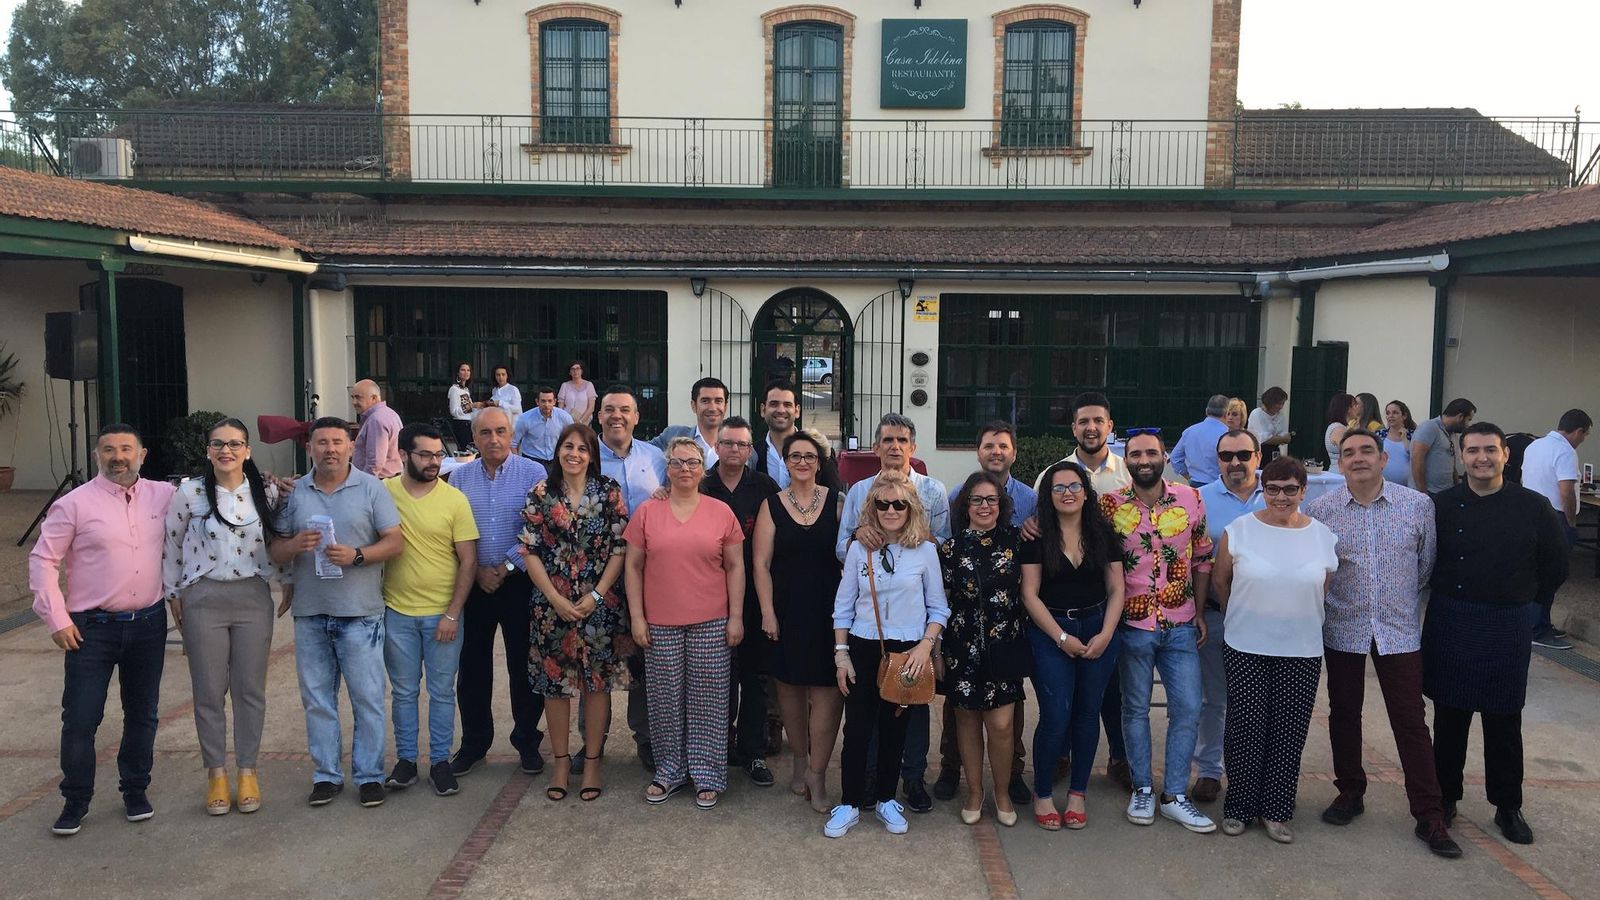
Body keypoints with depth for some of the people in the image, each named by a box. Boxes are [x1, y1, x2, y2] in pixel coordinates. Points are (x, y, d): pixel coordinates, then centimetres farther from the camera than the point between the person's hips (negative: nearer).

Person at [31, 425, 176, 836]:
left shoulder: (163, 496, 2)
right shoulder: (75, 504, -6)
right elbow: (42, 559, -4)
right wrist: (56, 619, -7)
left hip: (148, 623, 3)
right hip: (92, 628, -3)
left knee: (143, 715, 12)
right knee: (80, 720, 2)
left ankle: (136, 791, 28)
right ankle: (75, 801, 18)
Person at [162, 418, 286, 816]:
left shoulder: (267, 492, 0)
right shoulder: (190, 493, -4)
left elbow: (279, 540, 13)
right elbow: (170, 545, 5)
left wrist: (284, 580, 11)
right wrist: (173, 594, 6)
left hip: (253, 599, 1)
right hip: (203, 600, -1)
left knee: (251, 690, 6)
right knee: (209, 692, 6)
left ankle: (247, 770, 20)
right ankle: (216, 773, 20)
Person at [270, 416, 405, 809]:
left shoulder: (371, 488, 0)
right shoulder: (294, 492, 8)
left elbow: (395, 542, -3)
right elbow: (275, 551, 10)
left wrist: (357, 555, -18)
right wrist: (294, 545, -13)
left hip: (360, 613, -3)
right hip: (310, 613, 3)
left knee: (368, 697, 2)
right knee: (317, 699, 11)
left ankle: (369, 774, 13)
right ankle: (326, 774, 22)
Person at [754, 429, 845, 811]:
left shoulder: (837, 501, 2)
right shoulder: (772, 505, 3)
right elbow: (761, 562, 1)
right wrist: (767, 611, -6)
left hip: (829, 609, -1)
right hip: (787, 609, 1)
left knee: (827, 688, -5)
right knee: (790, 684, 10)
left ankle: (816, 774, 2)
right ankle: (799, 760, 27)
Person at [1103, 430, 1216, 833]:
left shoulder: (1191, 500, -1)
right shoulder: (1109, 505, -6)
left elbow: (1202, 558, 7)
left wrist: (1200, 612, 7)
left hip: (1181, 625, 2)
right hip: (1132, 624, -2)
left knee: (1187, 708, 3)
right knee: (1136, 707, 9)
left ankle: (1175, 795, 16)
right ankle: (1142, 790, 23)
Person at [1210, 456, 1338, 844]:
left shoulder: (1323, 536, 1)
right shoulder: (1238, 531, -4)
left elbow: (1324, 591, 11)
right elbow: (1219, 582, 6)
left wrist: (1295, 620, 11)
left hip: (1302, 653, 2)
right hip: (1246, 651, -2)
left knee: (1289, 736, 7)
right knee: (1247, 731, 4)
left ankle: (1276, 812, 21)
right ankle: (1239, 808, 18)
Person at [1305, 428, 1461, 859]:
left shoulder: (1418, 505, -5)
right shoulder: (1319, 509, -5)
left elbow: (1427, 564, 6)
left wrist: (1403, 602, 10)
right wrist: (1324, 602, 5)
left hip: (1399, 630, -1)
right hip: (1342, 630, 1)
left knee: (1410, 721, 2)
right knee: (1344, 713, 12)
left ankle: (1429, 816, 10)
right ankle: (1350, 792, 29)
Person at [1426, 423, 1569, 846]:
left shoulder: (1533, 506, -3)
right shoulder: (1441, 505, -2)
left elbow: (1556, 564, 6)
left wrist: (1529, 605, 3)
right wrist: (1447, 597, 3)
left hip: (1508, 629, 0)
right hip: (1450, 624, 0)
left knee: (1504, 723, 9)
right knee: (1449, 717, 9)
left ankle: (1508, 807, 24)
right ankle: (1445, 797, 23)